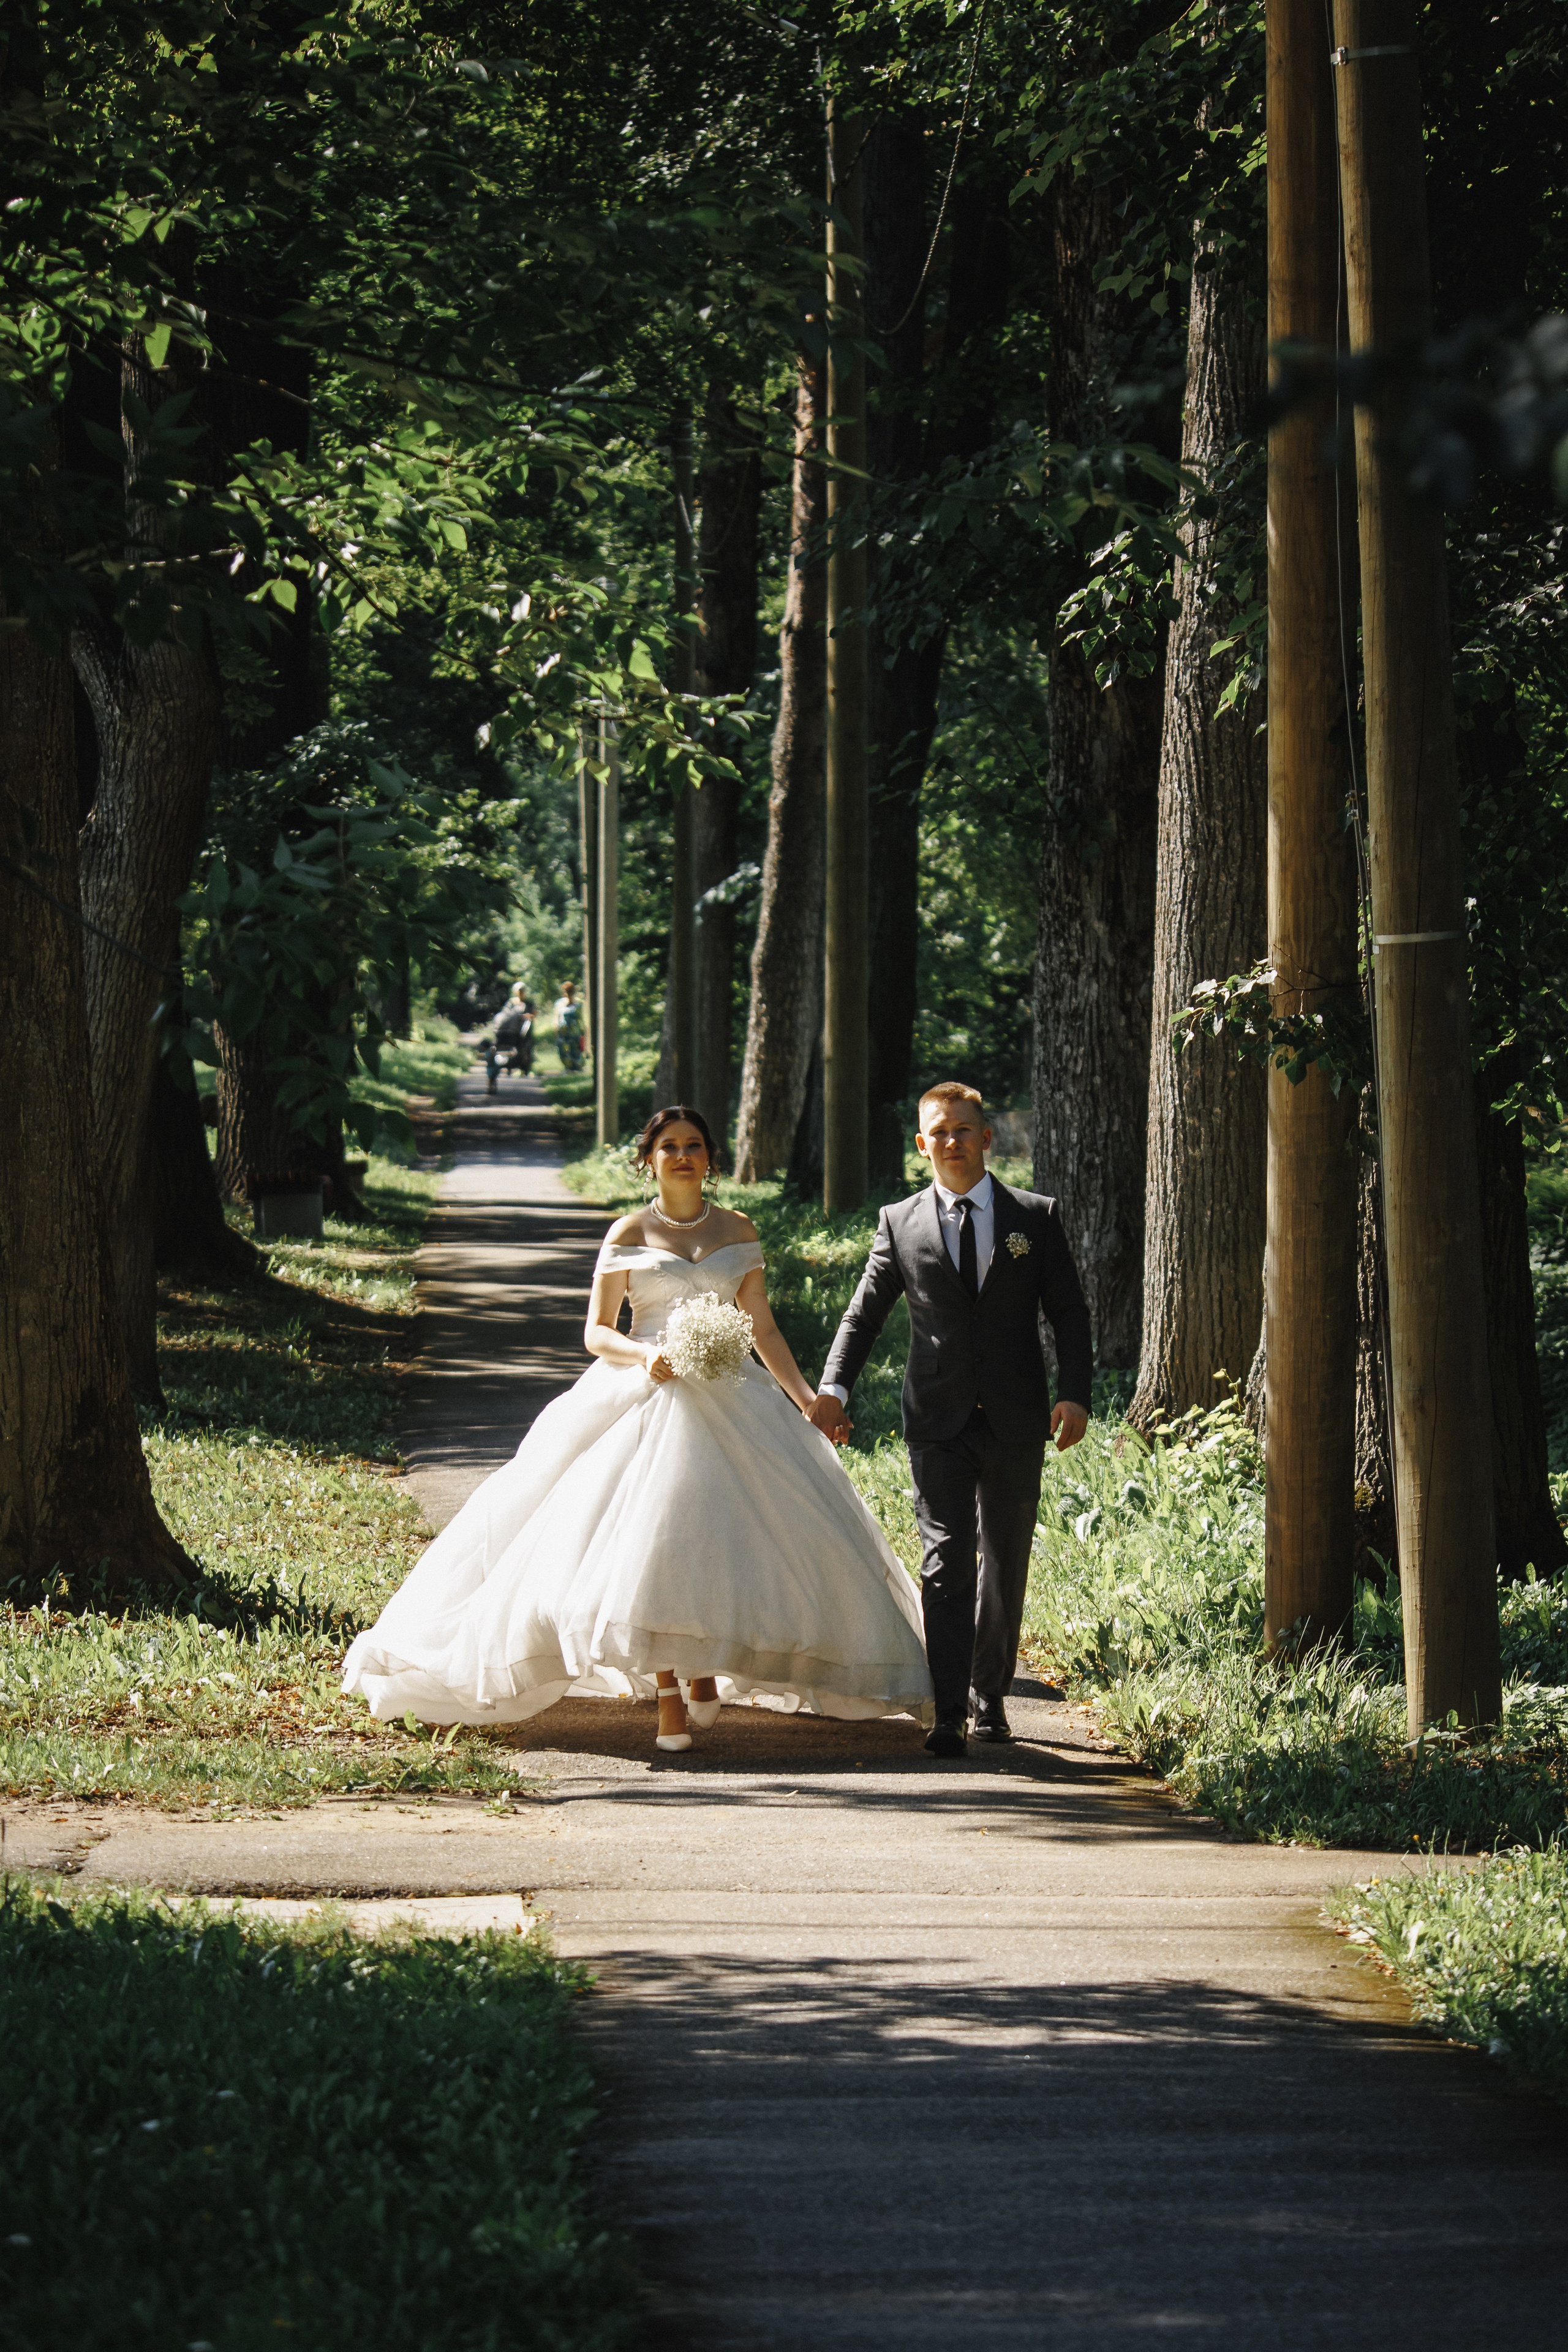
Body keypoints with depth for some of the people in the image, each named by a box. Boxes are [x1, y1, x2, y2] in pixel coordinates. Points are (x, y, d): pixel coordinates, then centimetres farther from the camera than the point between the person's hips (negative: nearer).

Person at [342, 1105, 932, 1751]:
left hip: (728, 1400, 2)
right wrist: (644, 1356, -16)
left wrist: (804, 1396, 2)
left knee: (722, 1538, -9)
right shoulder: (629, 1234, 5)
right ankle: (668, 1699, -11)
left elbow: (763, 1328, 12)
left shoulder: (738, 1231, 11)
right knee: (650, 1537, -14)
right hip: (646, 1398, -2)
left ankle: (707, 1668, 15)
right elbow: (597, 1332, 4)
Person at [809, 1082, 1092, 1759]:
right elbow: (864, 1313, 7)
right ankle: (949, 1715, -13)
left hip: (1014, 1422, 1)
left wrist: (1074, 1393, -9)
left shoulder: (1035, 1218, 4)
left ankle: (990, 1697, 24)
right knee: (946, 1563, -10)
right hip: (938, 1422, -1)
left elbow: (1069, 1312, 4)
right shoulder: (900, 1223, 5)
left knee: (1005, 1563, 10)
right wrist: (833, 1387, -8)